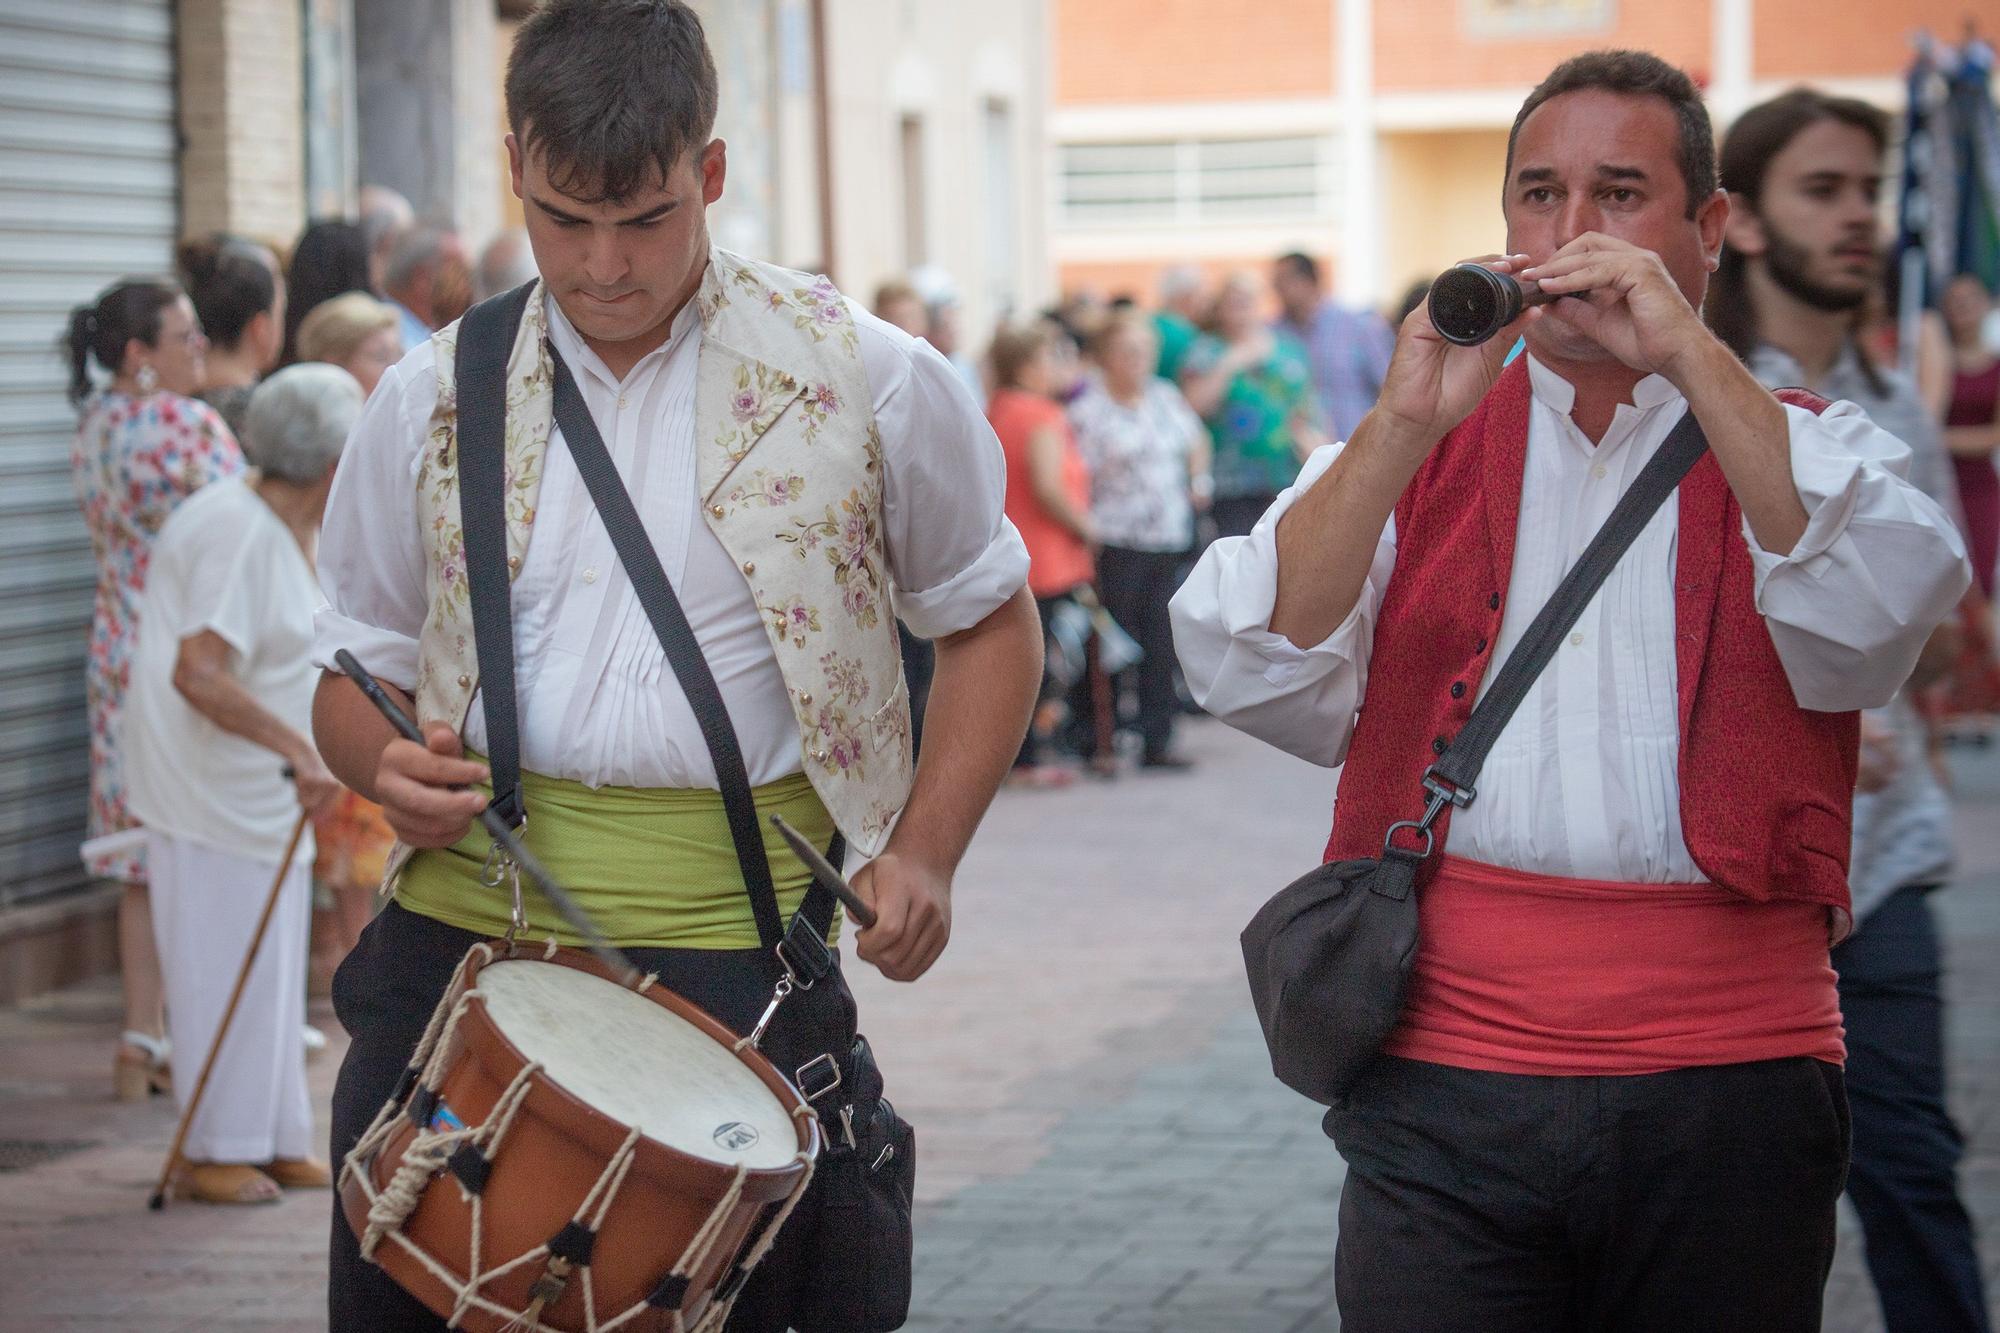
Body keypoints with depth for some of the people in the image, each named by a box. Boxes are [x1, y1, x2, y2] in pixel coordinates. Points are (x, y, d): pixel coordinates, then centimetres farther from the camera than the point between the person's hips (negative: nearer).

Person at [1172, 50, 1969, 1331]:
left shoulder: (1802, 449, 12)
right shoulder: (1400, 458, 14)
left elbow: (1880, 613, -11)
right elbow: (1251, 673, -2)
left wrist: (1690, 357, -13)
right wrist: (1405, 427, -11)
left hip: (1726, 1087, 0)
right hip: (1447, 1092, 0)